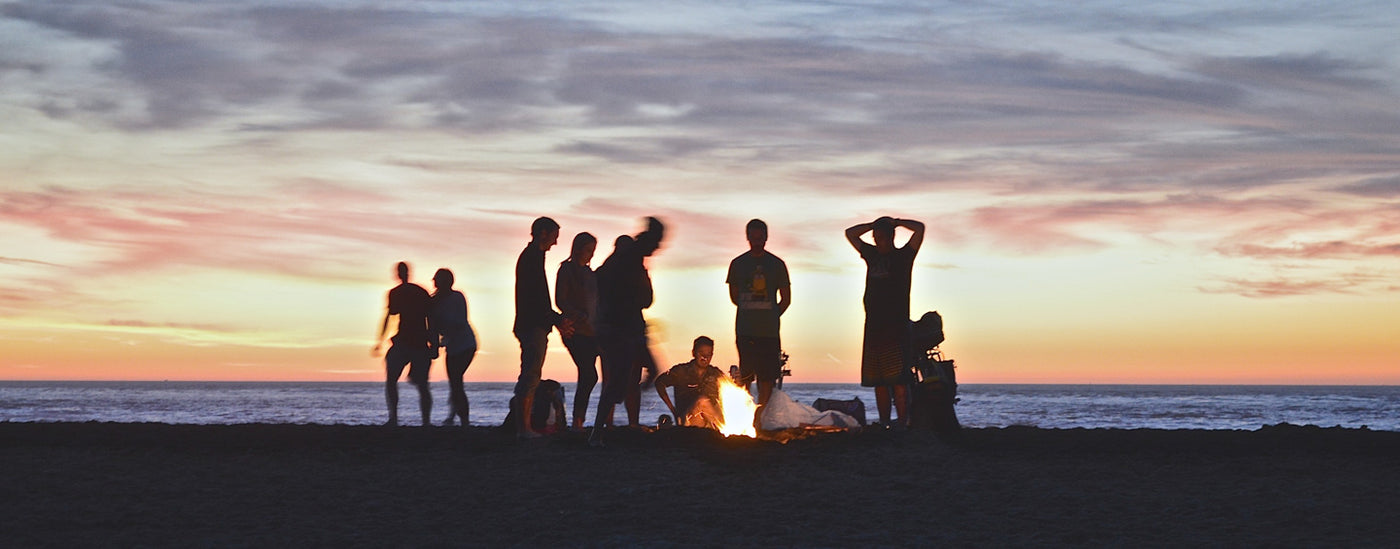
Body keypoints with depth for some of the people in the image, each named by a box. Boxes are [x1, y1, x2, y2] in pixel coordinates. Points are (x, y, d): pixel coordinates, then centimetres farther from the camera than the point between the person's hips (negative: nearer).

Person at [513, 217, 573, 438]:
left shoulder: (531, 256, 21)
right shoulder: (532, 257, -11)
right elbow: (535, 297, -19)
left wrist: (557, 320, 21)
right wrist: (557, 320, -16)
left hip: (534, 326, 11)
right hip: (533, 326, -11)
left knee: (530, 378, 11)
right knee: (530, 376, -11)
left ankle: (525, 426, 12)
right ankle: (524, 427, -12)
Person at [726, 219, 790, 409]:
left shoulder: (777, 264, 7)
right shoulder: (738, 264, 8)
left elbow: (786, 300, 11)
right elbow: (734, 296, 14)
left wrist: (771, 317, 7)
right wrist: (750, 310, 8)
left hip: (769, 330, 0)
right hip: (745, 329, 0)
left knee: (767, 376, -3)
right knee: (745, 374, -4)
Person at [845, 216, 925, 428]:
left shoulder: (903, 256, 3)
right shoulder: (872, 255, 18)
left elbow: (919, 228, -8)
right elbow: (850, 233, 27)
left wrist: (895, 222, 5)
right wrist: (874, 224, 17)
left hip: (896, 327, -6)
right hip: (873, 327, 6)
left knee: (898, 380, -13)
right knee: (878, 382, 4)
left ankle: (903, 424, -16)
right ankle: (884, 425, 6)